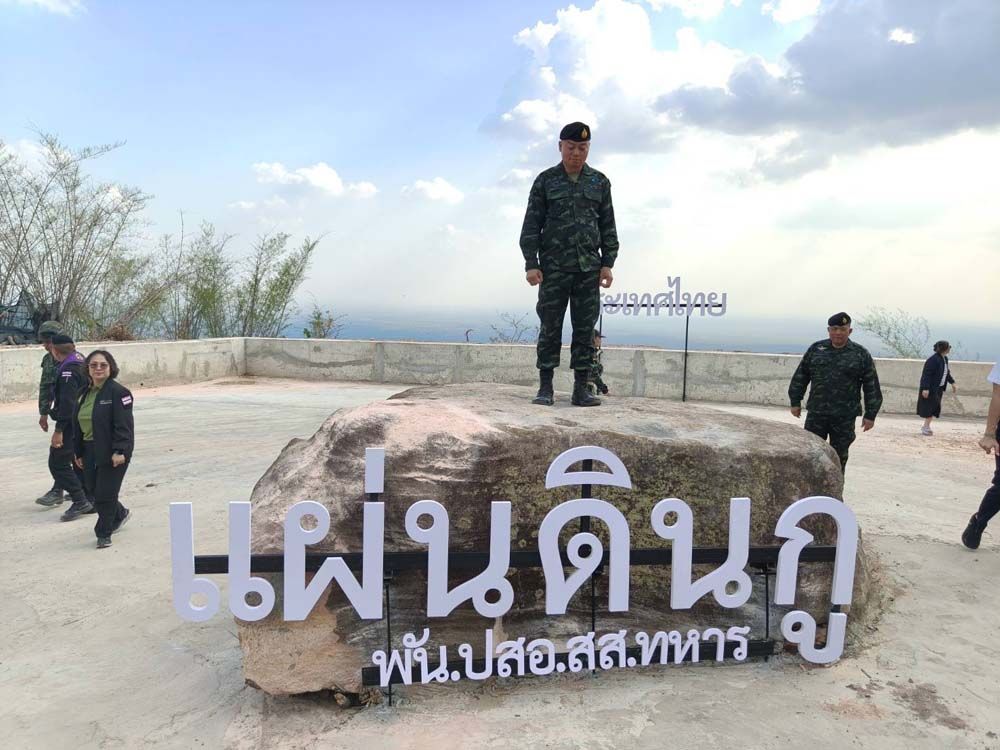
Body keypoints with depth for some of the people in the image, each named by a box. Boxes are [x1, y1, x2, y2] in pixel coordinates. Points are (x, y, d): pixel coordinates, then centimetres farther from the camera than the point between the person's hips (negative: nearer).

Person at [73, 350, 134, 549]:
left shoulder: (118, 392, -12)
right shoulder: (84, 394, 13)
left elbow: (123, 424, -17)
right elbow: (78, 424, 17)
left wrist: (119, 450, -23)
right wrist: (78, 452, 16)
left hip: (112, 452, -7)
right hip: (90, 452, 7)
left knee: (105, 493, -3)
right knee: (94, 490, 13)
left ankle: (104, 533, 13)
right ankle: (119, 514, 39)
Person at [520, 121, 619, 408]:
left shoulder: (600, 182, 12)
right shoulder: (546, 181, 6)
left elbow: (608, 226, 12)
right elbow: (531, 225, 3)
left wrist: (608, 263, 2)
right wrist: (531, 264, -6)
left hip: (589, 267, 2)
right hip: (553, 267, -2)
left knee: (585, 328, 1)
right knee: (550, 328, -2)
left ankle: (581, 389, 6)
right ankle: (545, 388, 3)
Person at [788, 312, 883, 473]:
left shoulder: (861, 354, 1)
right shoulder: (815, 349, 6)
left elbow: (871, 387, 2)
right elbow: (800, 376, 11)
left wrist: (870, 415, -2)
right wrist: (795, 401, 7)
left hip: (845, 417, -1)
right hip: (816, 413, 1)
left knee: (839, 455, 7)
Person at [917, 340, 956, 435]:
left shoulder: (945, 359, 7)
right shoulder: (933, 360, -21)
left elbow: (947, 372, 22)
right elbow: (926, 374, -23)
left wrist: (952, 383, 19)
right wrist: (925, 388, -27)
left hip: (939, 388, 9)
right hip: (931, 387, -9)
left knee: (935, 407, 10)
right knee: (929, 406, -4)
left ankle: (926, 426, 18)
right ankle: (926, 427, 5)